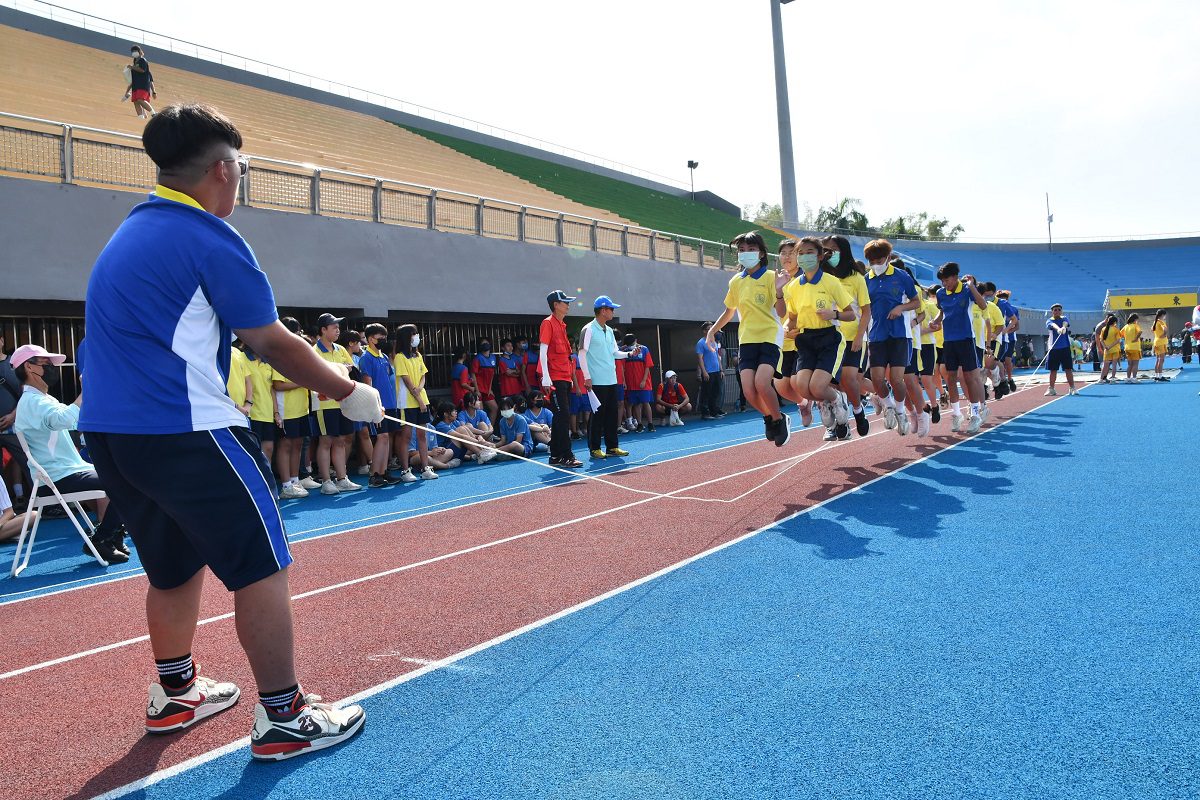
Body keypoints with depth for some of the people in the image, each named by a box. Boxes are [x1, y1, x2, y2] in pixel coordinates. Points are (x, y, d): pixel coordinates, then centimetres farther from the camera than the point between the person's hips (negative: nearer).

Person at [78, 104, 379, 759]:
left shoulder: (128, 234, 17)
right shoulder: (209, 236, -10)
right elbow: (272, 344, -9)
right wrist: (350, 394, 2)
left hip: (108, 432, 10)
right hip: (186, 433, -9)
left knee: (176, 566, 23)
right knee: (261, 568, 0)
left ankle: (175, 694, 38)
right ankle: (282, 718, 9)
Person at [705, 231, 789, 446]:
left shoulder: (770, 277, -3)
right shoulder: (736, 282, 11)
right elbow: (729, 311, 26)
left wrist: (779, 290, -28)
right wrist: (712, 331, 18)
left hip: (770, 337, -4)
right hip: (747, 340, 4)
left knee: (762, 383, -24)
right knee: (749, 391, -11)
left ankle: (779, 420, 4)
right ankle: (768, 417, 20)